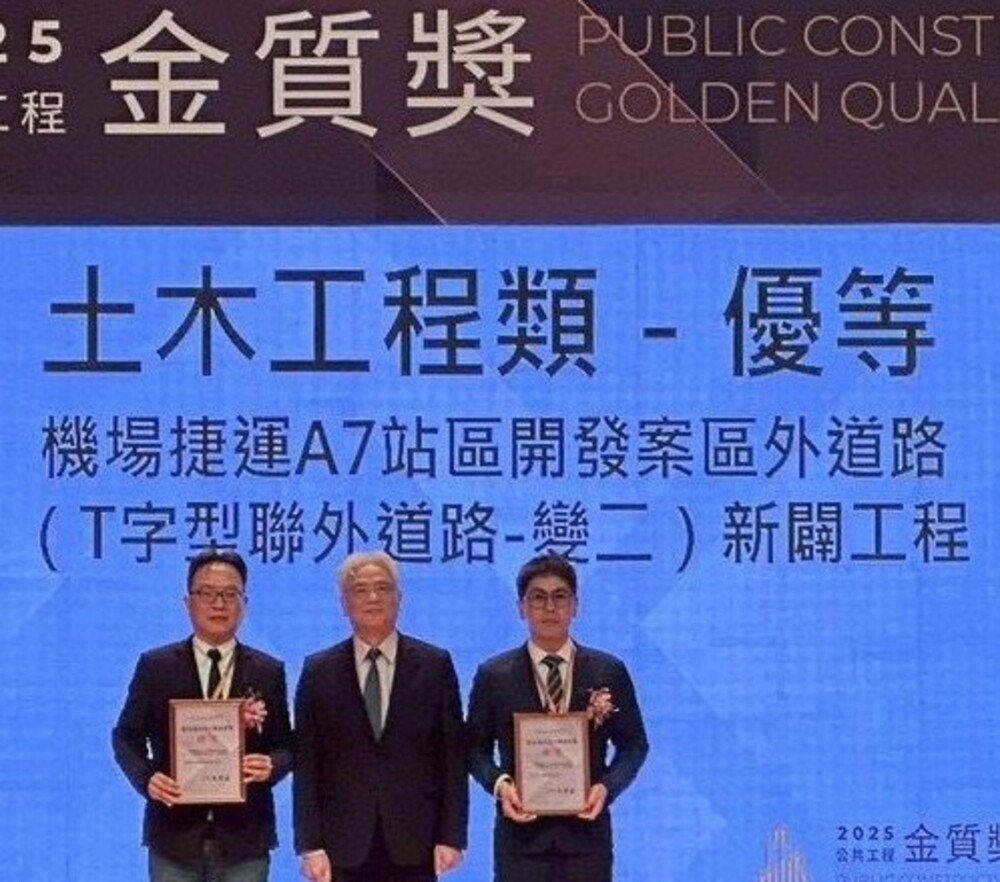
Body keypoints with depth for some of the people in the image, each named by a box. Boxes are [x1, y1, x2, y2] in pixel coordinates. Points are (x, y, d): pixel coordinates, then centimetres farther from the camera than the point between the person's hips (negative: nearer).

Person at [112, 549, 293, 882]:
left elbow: (285, 745, 8)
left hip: (244, 834, 1)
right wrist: (146, 777, -13)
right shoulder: (155, 666, 5)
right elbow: (127, 736, 7)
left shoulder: (269, 672, 7)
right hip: (176, 832, -1)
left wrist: (271, 766, -15)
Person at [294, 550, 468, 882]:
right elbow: (306, 765, 3)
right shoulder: (318, 671, 6)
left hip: (413, 846, 0)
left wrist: (452, 836, -4)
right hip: (344, 848, 0)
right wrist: (310, 845, -4)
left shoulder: (435, 665, 5)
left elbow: (453, 756, 3)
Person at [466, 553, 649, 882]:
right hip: (521, 832, 0)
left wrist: (607, 786, -8)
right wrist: (498, 783, -11)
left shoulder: (609, 672, 5)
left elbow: (634, 744, 9)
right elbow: (476, 746, 9)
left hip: (585, 828, 1)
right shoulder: (494, 676, 4)